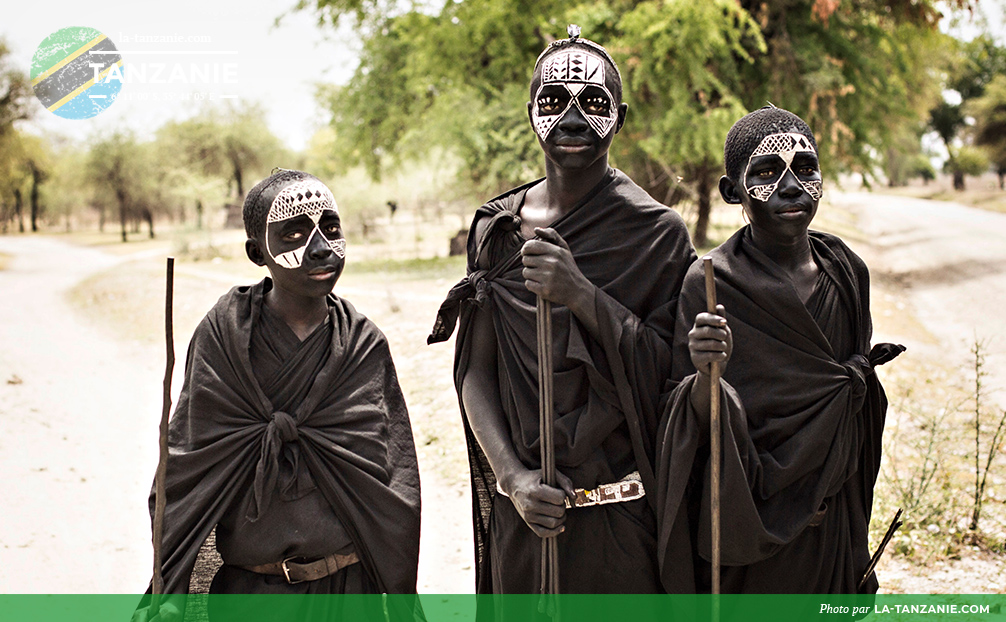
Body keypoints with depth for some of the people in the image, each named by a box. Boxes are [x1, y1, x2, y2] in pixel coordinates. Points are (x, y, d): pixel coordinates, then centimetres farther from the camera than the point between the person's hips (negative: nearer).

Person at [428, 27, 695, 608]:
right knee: (523, 611, 15)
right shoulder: (498, 226, 3)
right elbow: (475, 373, 1)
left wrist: (582, 295, -22)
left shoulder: (657, 230, -4)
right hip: (523, 506, 3)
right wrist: (513, 477, -13)